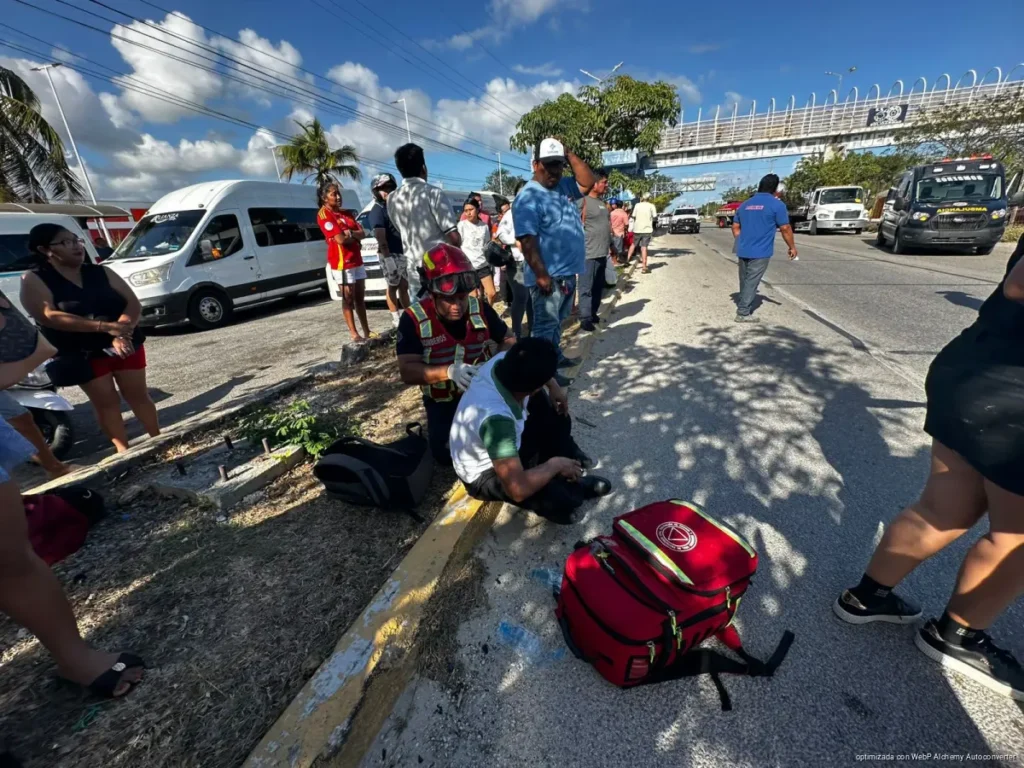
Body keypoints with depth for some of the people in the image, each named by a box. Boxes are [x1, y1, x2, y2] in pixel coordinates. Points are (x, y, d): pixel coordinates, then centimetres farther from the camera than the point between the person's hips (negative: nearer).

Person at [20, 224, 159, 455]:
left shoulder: (101, 272, 5)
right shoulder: (34, 280, -4)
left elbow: (133, 304, -3)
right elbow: (48, 316, -18)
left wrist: (122, 334, -21)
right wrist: (104, 326, -29)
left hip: (125, 345, 2)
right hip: (81, 354, -2)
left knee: (138, 395, 6)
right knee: (106, 402, 4)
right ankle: (123, 450, 12)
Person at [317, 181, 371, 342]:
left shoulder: (345, 213, 16)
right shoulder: (324, 214, -9)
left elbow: (362, 233, 8)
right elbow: (340, 239, -19)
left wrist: (350, 233, -11)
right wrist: (355, 237, -1)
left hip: (356, 259, 8)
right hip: (342, 261, -8)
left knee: (360, 297, 10)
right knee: (348, 298, -4)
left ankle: (367, 331, 16)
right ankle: (354, 334, 1)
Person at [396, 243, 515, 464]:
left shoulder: (480, 309, -8)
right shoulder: (414, 319, -16)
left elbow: (508, 340, 2)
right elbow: (407, 371, -20)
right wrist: (450, 371, -37)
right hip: (444, 402, -1)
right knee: (447, 454, -14)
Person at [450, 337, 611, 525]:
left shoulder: (503, 361, -22)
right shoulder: (495, 418, -43)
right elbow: (518, 489, -43)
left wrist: (553, 385, -9)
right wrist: (556, 464, -26)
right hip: (485, 473, -8)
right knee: (560, 499, -26)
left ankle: (569, 456, 17)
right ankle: (572, 485, 8)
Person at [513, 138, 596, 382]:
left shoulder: (564, 186, 12)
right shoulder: (529, 197, -14)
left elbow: (588, 182, 9)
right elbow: (527, 241, -21)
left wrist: (570, 155, 1)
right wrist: (541, 274, -26)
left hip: (568, 273, 9)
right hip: (549, 276, -9)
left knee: (557, 322, 21)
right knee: (545, 325, 0)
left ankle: (555, 356, 37)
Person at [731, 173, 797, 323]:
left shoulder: (745, 204, 12)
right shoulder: (777, 204, -5)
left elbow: (735, 227, 16)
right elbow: (785, 229, -4)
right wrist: (792, 247, 8)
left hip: (743, 251, 6)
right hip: (760, 252, -6)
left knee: (745, 281, 15)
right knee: (752, 282, -3)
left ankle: (743, 307, 24)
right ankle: (743, 313, -2)